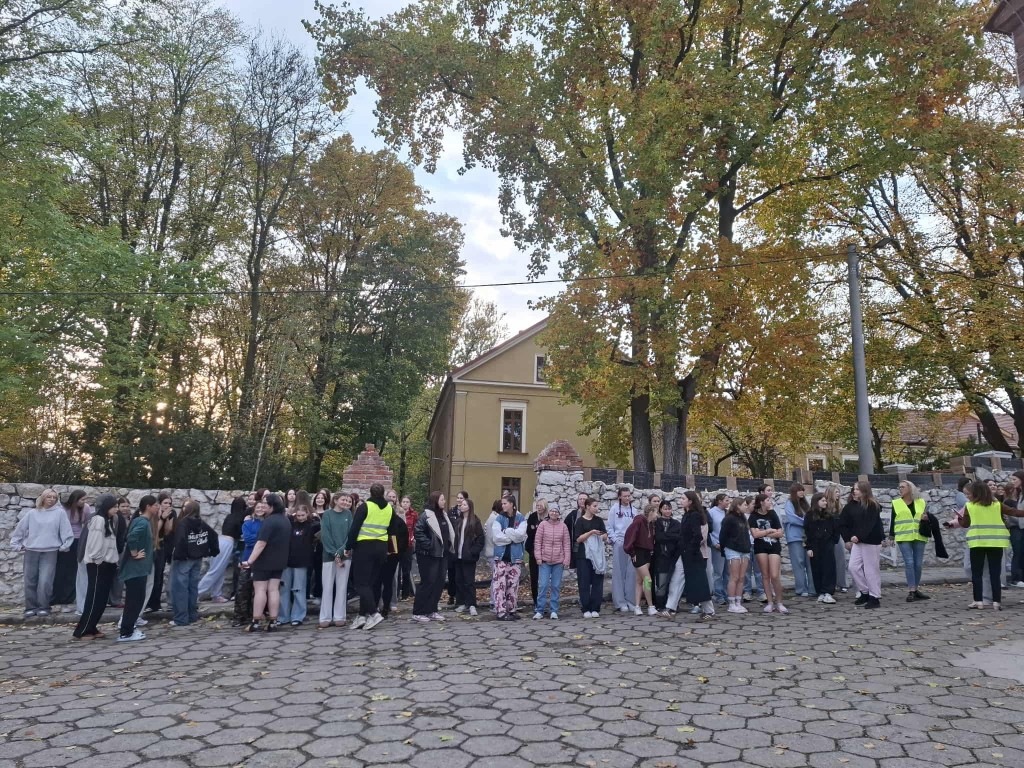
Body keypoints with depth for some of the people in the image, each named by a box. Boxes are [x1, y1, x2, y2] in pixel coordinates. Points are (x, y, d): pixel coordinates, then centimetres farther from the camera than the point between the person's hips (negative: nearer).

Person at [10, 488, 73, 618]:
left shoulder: (60, 512, -1)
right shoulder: (32, 513, 5)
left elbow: (66, 531, -3)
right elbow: (19, 529, 12)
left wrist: (65, 545, -6)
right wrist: (17, 545, 10)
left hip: (50, 552, -3)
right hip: (31, 551, 3)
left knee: (45, 581, -4)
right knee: (30, 581, 8)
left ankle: (43, 607, 7)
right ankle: (30, 607, 18)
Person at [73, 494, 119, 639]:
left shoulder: (107, 520, 15)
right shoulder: (98, 519, -14)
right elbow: (95, 543, -20)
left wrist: (114, 563, 10)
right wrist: (97, 561, -15)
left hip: (106, 564, 9)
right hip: (98, 565, -9)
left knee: (101, 599, 11)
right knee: (94, 599, -6)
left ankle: (90, 628, 17)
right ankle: (81, 631, 0)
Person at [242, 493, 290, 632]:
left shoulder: (269, 521, -18)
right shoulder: (286, 520, 11)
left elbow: (261, 543, -24)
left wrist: (250, 561, -24)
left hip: (264, 561, -8)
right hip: (279, 561, 8)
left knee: (260, 589, -2)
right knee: (273, 589, 6)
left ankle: (255, 623, 0)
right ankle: (273, 622, 5)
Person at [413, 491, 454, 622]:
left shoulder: (443, 515, 13)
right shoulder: (425, 515, -12)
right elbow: (419, 532, -18)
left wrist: (448, 547, 8)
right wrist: (429, 545, -21)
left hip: (442, 554, 8)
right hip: (428, 555, -8)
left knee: (439, 582, 8)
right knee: (428, 582, -4)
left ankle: (431, 610, 18)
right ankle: (418, 612, 5)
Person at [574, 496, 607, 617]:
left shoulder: (598, 520, 9)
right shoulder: (581, 521, -1)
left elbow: (605, 534, 11)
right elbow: (578, 539, -7)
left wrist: (603, 537, -13)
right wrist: (591, 532, -19)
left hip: (597, 554, 3)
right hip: (584, 555, -3)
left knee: (597, 582, 2)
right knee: (584, 582, -2)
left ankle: (595, 609, 8)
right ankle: (586, 609, 4)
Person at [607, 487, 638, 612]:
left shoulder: (633, 510, 13)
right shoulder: (614, 509, 2)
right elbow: (610, 527, 1)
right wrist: (615, 540, -9)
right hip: (619, 543, -3)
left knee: (631, 573, 3)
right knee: (619, 573, -2)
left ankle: (630, 601, 10)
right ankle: (620, 602, 1)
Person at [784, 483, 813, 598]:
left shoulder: (804, 503, 17)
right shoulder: (789, 503, -1)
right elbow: (792, 518, -11)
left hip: (806, 536, 5)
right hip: (795, 537, -5)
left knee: (810, 562, 1)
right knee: (799, 563, -4)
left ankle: (812, 588, 5)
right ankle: (802, 590, 0)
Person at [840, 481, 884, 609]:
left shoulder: (872, 506, -10)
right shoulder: (851, 506, 6)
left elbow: (869, 525, -19)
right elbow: (843, 523, 9)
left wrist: (859, 537, -22)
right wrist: (848, 538, 2)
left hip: (871, 541, -6)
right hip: (857, 541, 6)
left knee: (871, 569, 0)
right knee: (853, 567, 2)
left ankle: (875, 597, 10)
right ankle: (865, 592, 17)